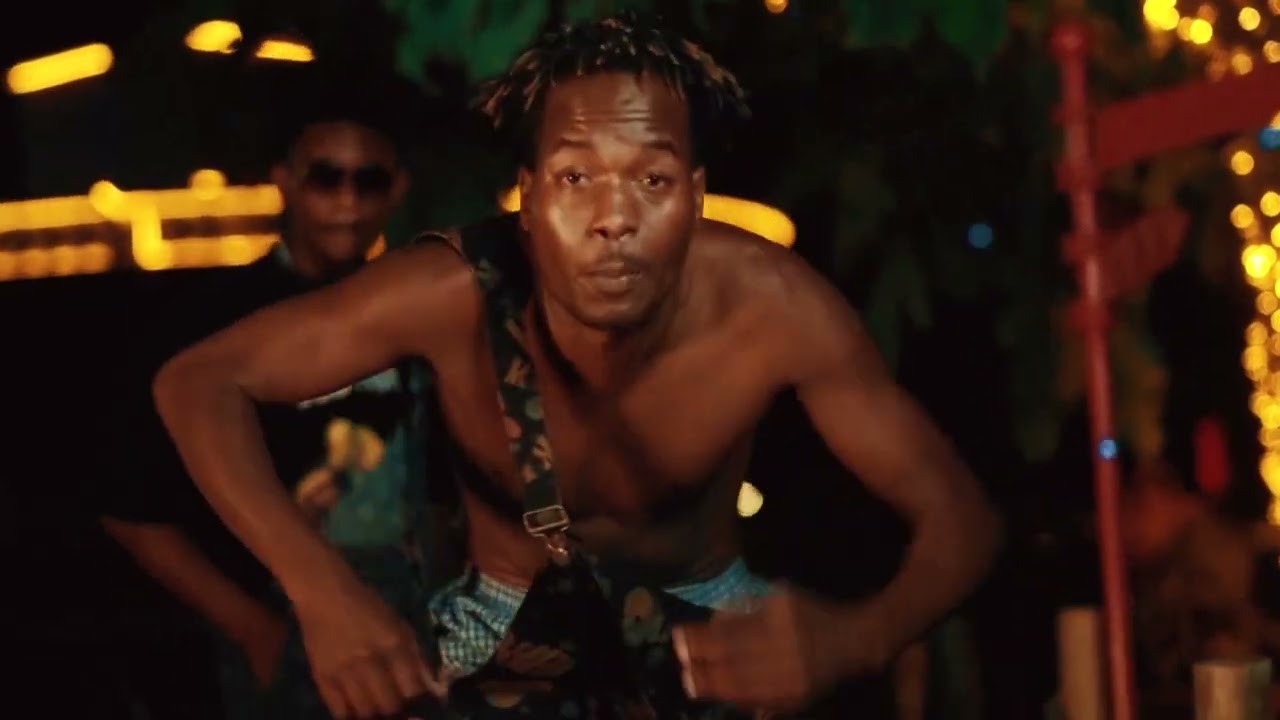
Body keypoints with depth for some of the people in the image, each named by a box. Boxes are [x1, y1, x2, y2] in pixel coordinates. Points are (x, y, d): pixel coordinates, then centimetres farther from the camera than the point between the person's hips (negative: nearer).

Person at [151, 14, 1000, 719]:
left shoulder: (769, 304, -28)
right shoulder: (457, 290, -30)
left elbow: (959, 514, -22)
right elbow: (198, 383, -23)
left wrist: (855, 638, -45)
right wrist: (322, 589, -39)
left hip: (702, 626, 1)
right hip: (506, 631, 0)